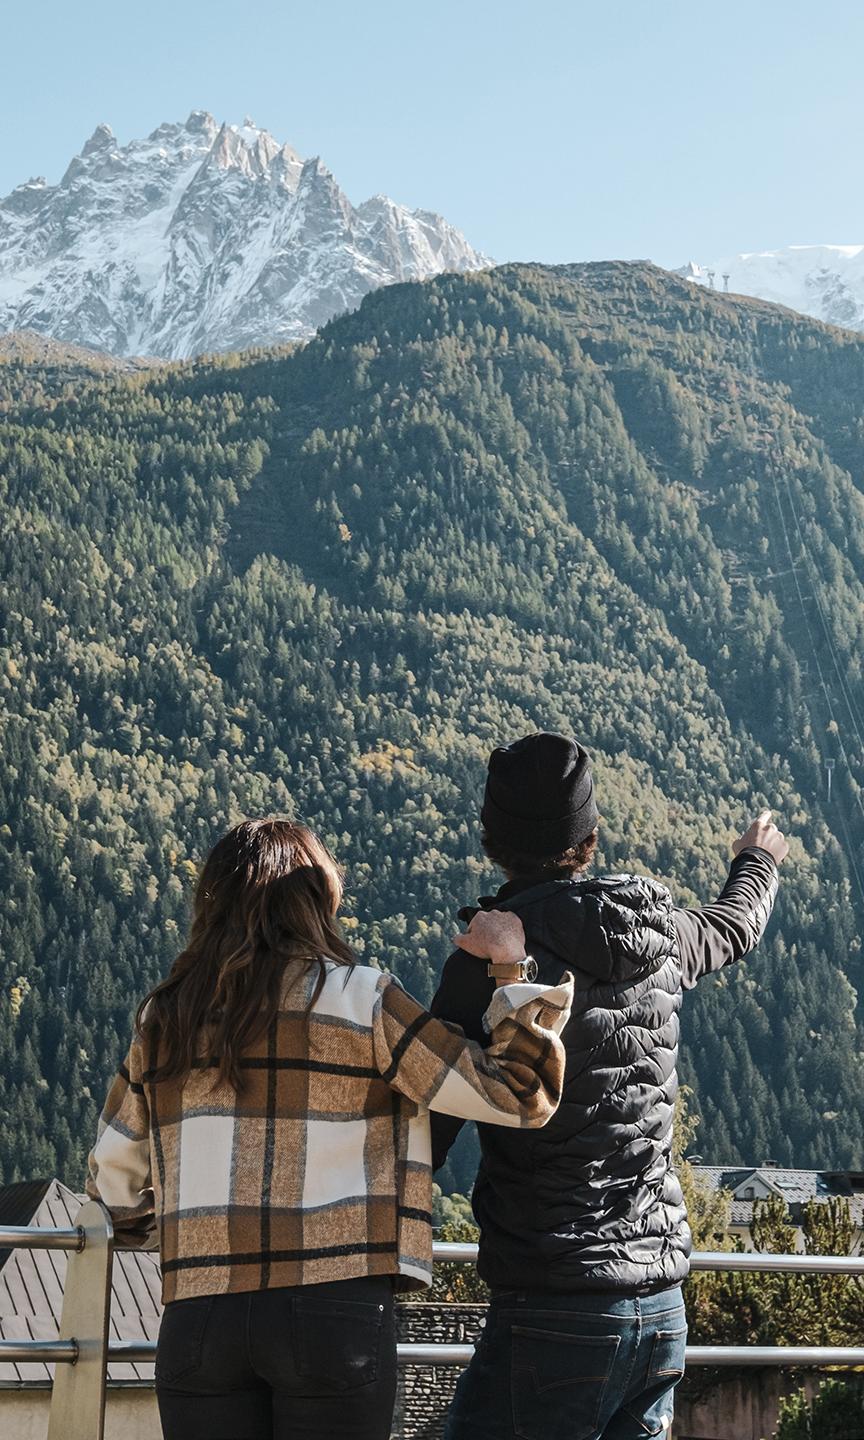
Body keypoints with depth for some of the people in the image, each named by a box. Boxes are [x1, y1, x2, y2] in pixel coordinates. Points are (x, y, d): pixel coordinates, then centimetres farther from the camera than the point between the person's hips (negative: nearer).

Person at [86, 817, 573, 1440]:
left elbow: (113, 1172, 21)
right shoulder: (358, 998, -2)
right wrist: (514, 975, 8)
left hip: (197, 1314, 3)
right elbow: (512, 1092, -3)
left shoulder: (163, 1017, 10)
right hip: (335, 1309, -3)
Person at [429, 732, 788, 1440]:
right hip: (663, 1308, 6)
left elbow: (427, 1128, -10)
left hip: (553, 1311, -6)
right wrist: (759, 862, 54)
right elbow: (734, 927, 33)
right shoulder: (659, 935, 8)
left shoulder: (492, 958, -10)